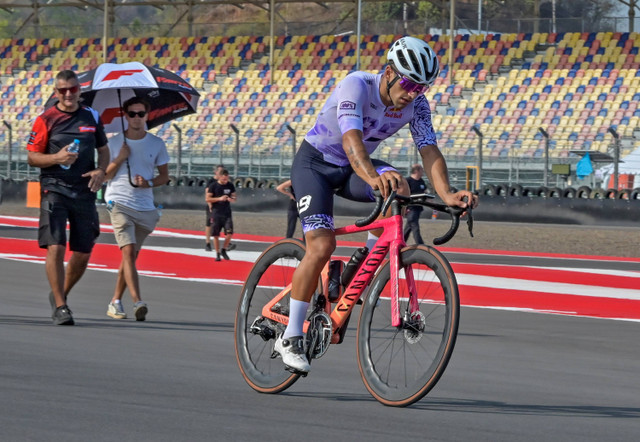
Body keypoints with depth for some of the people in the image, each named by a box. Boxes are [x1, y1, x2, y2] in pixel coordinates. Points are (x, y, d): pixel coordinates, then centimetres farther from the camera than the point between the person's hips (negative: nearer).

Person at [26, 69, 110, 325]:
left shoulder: (92, 117, 11)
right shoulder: (45, 120, 0)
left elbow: (103, 150, 21)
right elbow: (32, 157, 0)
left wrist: (100, 171, 1)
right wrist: (57, 158, -18)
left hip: (84, 192, 4)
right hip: (54, 190, -4)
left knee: (83, 253, 6)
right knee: (55, 247, -15)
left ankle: (60, 295, 28)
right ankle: (60, 306, -10)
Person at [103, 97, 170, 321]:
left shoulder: (156, 144, 6)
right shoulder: (115, 142, 3)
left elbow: (164, 176, 11)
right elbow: (106, 175, 6)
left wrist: (148, 183, -9)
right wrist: (119, 159, -10)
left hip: (145, 207, 3)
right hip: (119, 203, -3)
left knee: (131, 256, 9)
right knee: (128, 251, -17)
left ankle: (115, 301, 21)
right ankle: (138, 302, -27)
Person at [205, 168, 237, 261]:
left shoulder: (230, 185, 4)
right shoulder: (213, 185, -5)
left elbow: (234, 197, 13)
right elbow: (208, 199, -5)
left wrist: (232, 199, -11)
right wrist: (219, 198, -18)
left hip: (227, 213, 2)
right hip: (216, 212, -2)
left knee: (229, 233, -9)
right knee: (216, 235, 0)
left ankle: (224, 250, 11)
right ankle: (217, 253, 12)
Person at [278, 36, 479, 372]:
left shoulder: (416, 104, -14)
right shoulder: (357, 86, -30)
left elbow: (429, 150, -22)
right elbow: (352, 139, -45)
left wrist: (446, 194, -41)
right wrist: (372, 177, -64)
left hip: (354, 168, 5)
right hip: (315, 163, -5)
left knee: (399, 189, -28)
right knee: (321, 247, -21)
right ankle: (290, 338, -9)